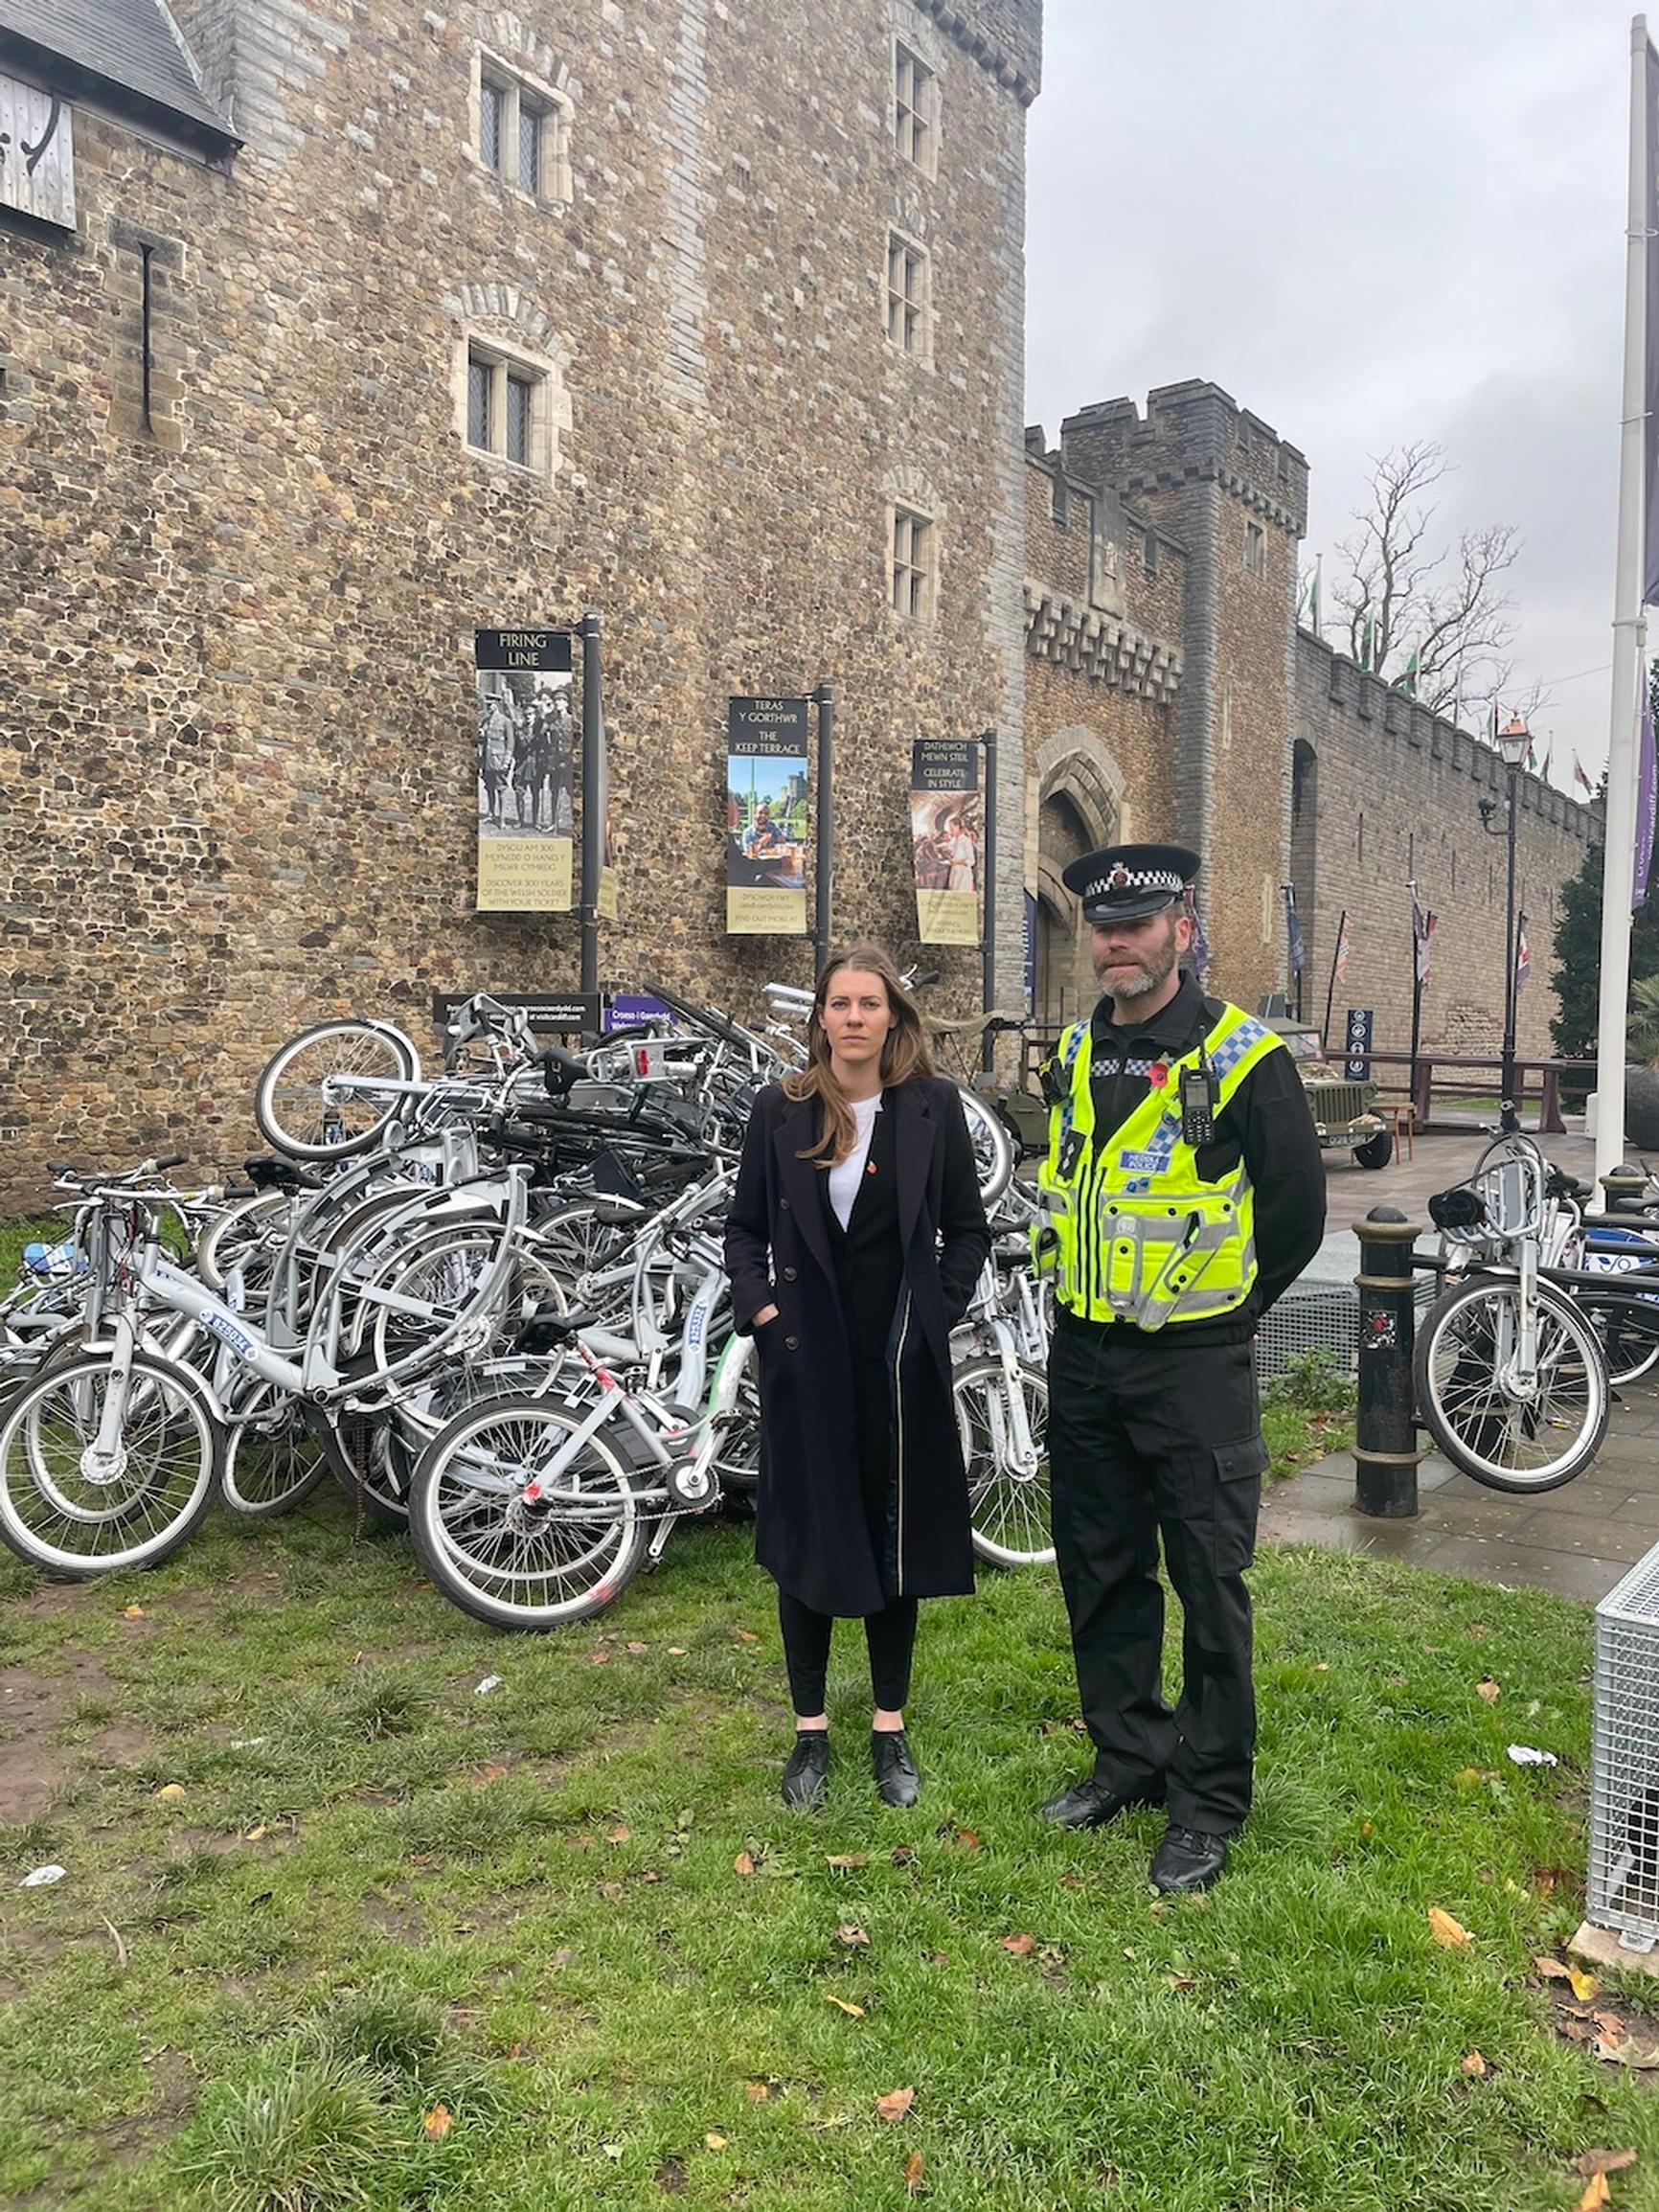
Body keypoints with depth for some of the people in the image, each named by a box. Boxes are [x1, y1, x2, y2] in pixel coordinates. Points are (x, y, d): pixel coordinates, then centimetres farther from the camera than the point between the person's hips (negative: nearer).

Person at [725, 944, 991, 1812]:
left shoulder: (933, 1107, -1)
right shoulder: (781, 1109, 0)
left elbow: (968, 1230, 6)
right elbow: (744, 1227, 7)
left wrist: (937, 1312, -4)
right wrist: (760, 1307, -6)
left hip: (900, 1359, 0)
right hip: (806, 1355, 0)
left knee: (895, 1537, 10)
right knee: (803, 1539, 8)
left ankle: (890, 1729, 27)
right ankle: (810, 1731, 24)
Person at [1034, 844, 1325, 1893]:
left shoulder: (1242, 1056, -12)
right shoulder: (1076, 1053, 7)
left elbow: (1297, 1212, -7)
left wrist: (1215, 1311, 2)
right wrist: (1105, 1300, 14)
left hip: (1194, 1367, -6)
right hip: (1084, 1359, 6)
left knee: (1209, 1584, 4)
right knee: (1102, 1571, 16)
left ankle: (1212, 1799, 21)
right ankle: (1130, 1755, 34)